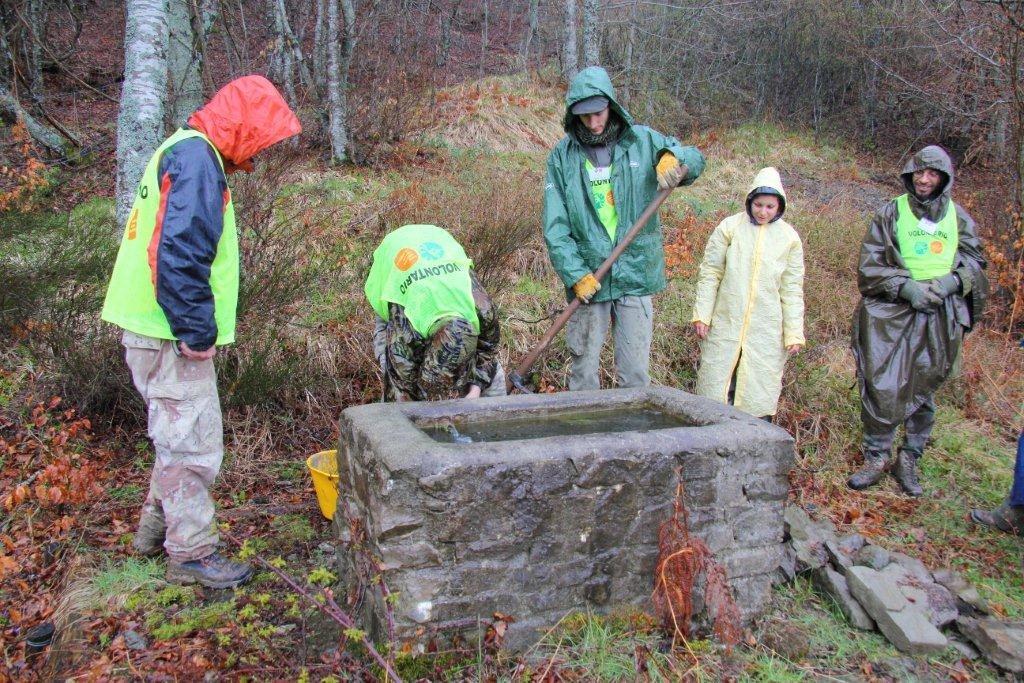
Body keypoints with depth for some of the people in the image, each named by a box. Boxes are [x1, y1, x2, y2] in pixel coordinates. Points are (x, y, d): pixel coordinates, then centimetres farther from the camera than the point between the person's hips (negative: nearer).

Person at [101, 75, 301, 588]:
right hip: (169, 334, -10)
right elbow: (179, 253, -26)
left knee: (179, 437, 22)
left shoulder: (187, 153, 18)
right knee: (194, 444, 0)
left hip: (155, 330, 10)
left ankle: (156, 527, 37)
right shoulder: (196, 158, -16)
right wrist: (198, 332, -21)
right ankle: (191, 555, 13)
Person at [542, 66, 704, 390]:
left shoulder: (642, 140, 2)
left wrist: (674, 158, -14)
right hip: (589, 278, 0)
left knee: (635, 371, 6)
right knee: (584, 368, 8)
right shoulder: (562, 156, 0)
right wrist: (576, 275, -13)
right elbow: (555, 228, -2)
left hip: (636, 276, 1)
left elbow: (695, 158, 10)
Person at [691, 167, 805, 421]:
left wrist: (794, 333, 2)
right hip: (725, 324, 0)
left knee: (760, 393, 5)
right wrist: (701, 314, -4)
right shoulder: (730, 227, -1)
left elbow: (792, 290, 5)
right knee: (717, 388, 5)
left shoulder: (789, 238, 3)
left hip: (766, 332, 1)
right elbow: (709, 273, 1)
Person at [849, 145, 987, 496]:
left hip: (939, 316, 3)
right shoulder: (891, 213, 1)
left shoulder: (958, 217, 9)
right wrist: (907, 287, -14)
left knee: (924, 390, 8)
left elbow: (975, 262, 12)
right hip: (891, 313, -2)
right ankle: (876, 456, 8)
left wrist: (950, 282, -8)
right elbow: (869, 265, -2)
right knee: (883, 387, -8)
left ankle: (909, 461, 21)